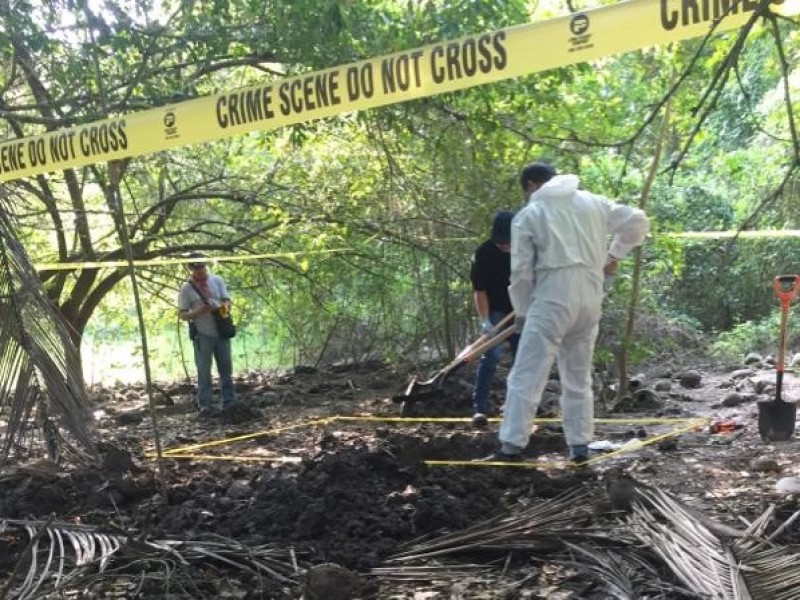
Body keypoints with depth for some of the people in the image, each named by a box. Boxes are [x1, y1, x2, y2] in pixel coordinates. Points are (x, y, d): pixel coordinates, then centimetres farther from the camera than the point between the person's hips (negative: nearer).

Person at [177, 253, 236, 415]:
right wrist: (199, 312, -22)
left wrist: (221, 307, -19)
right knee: (204, 372, 0)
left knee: (226, 369, 9)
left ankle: (229, 402, 18)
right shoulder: (186, 288, -4)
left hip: (222, 332, 3)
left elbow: (227, 301, 4)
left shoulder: (217, 280, 4)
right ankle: (205, 405, 5)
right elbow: (182, 315, -5)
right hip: (202, 335, -3)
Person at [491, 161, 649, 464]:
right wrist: (614, 255, 25)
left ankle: (511, 446, -8)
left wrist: (521, 311, 13)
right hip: (590, 299, 5)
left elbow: (521, 272, 1)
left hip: (552, 300, -5)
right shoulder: (593, 203, 15)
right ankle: (580, 446, 15)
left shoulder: (528, 215, 3)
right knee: (579, 377, 15)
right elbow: (637, 221, 18)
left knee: (526, 376, -4)